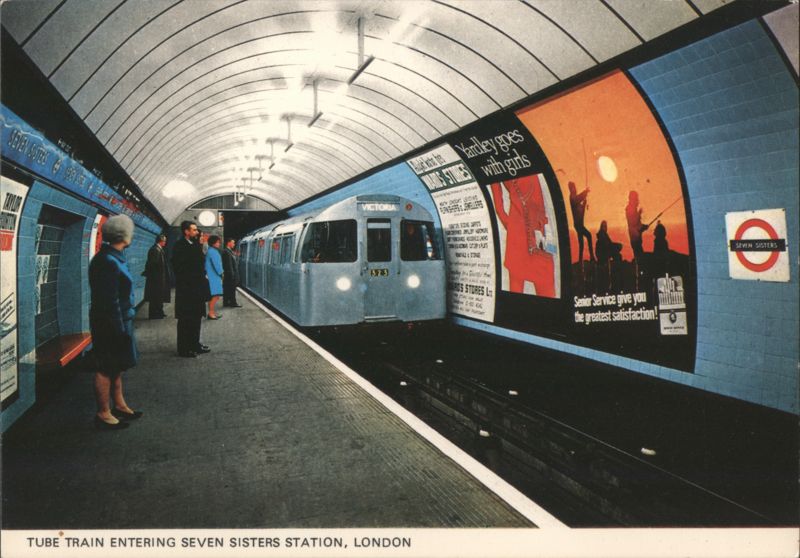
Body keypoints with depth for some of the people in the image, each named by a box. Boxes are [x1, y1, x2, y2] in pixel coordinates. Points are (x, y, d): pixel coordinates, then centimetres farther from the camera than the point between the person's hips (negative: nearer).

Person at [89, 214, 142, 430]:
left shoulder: (113, 257, 10)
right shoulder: (108, 262, -21)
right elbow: (110, 301, -23)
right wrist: (120, 329, -20)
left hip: (118, 321, 10)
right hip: (111, 323, -10)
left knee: (116, 366, 18)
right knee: (106, 369, 1)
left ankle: (119, 405, 30)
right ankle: (103, 414, 11)